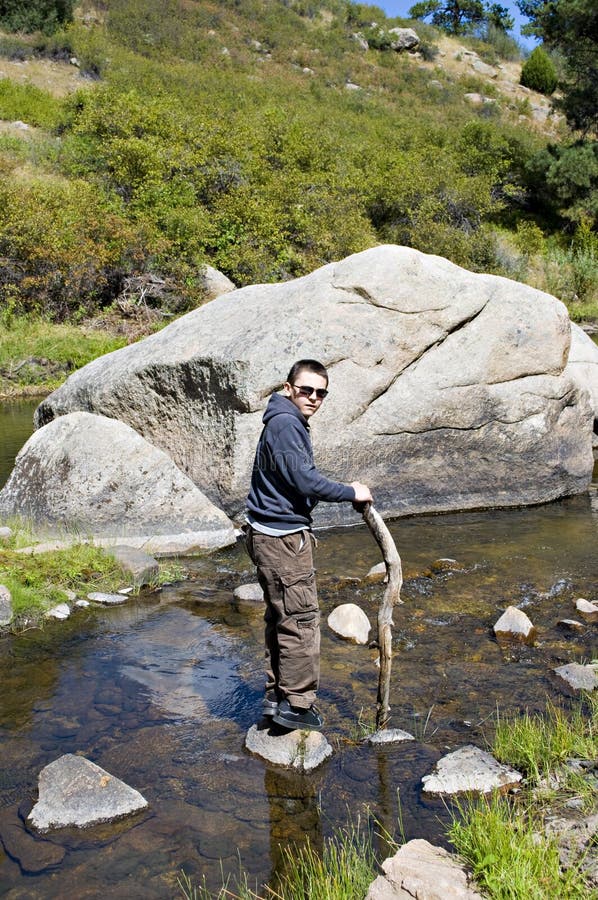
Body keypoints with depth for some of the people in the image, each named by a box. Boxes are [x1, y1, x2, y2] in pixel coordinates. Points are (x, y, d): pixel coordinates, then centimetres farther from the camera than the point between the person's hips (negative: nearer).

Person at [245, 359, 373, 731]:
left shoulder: (290, 423, 16)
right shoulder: (285, 424, -16)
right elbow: (305, 480, -22)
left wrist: (344, 492, 16)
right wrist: (351, 493, -12)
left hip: (274, 534, 11)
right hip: (283, 537, -11)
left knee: (281, 617, 17)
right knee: (301, 618, -4)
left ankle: (278, 694, 27)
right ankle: (297, 704, 6)